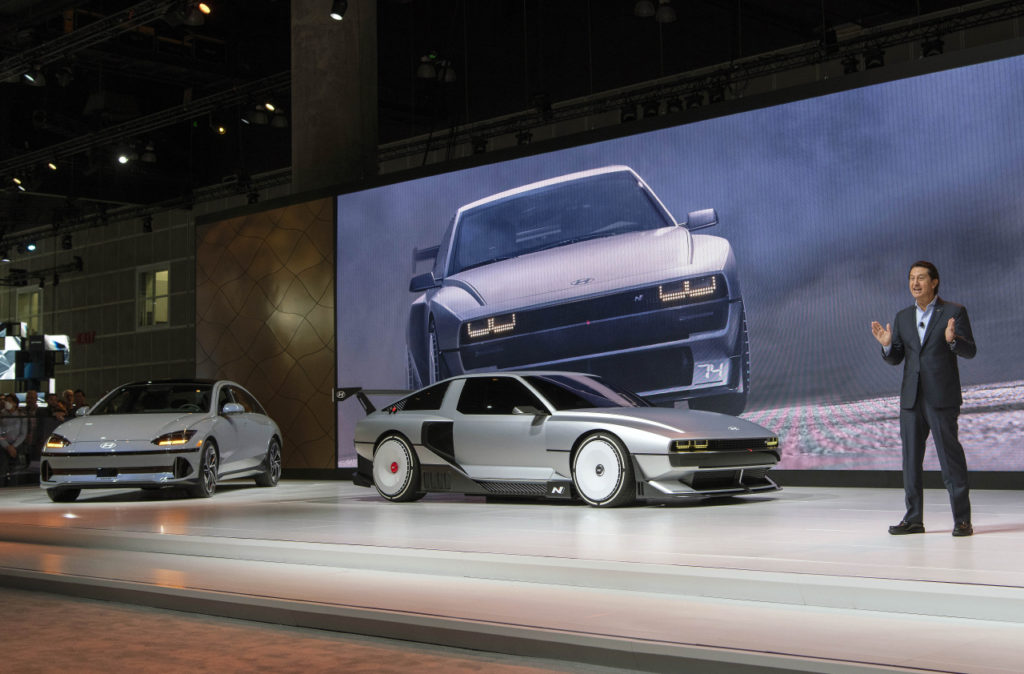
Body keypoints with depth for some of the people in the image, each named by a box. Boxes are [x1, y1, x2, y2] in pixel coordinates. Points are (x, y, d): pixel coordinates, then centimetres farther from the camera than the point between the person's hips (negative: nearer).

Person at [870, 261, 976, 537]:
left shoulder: (953, 312, 0)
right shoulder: (903, 317, 13)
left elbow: (970, 351, -4)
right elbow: (895, 359, 12)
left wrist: (952, 340, -24)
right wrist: (887, 345, -9)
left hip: (941, 398, -5)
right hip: (911, 398, 5)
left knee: (950, 457, -6)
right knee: (911, 459, 6)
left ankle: (962, 519, 0)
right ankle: (913, 518, 13)